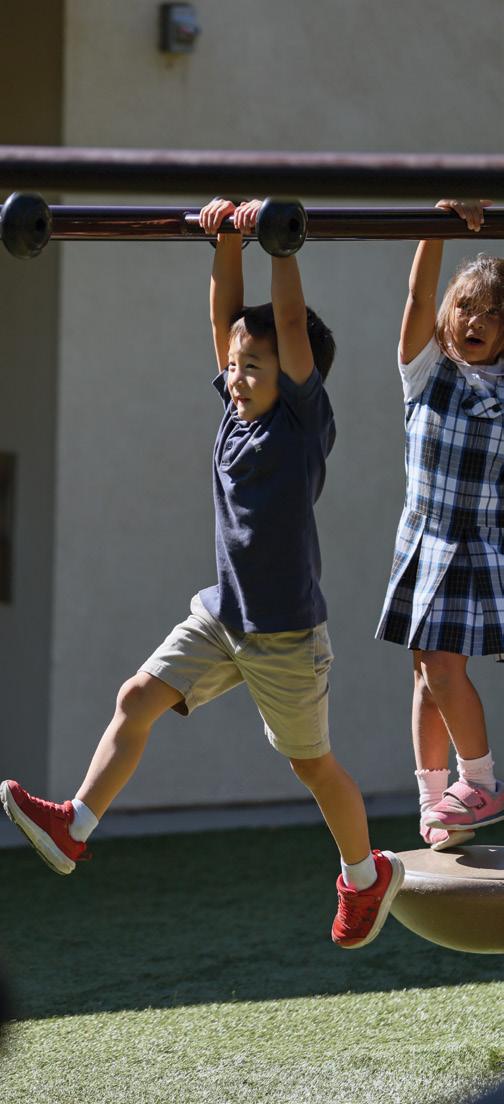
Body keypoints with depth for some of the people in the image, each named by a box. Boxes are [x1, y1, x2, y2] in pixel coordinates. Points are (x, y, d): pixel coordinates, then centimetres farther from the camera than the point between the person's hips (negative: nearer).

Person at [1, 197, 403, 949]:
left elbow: (292, 326, -22)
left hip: (285, 633, -6)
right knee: (138, 698, -8)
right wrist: (227, 240, -4)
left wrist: (277, 240, -21)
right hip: (220, 616, 6)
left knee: (313, 763, 8)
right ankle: (73, 829, -11)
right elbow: (226, 319, 4)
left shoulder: (306, 420, -13)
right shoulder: (239, 409, 3)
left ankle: (368, 874, 29)